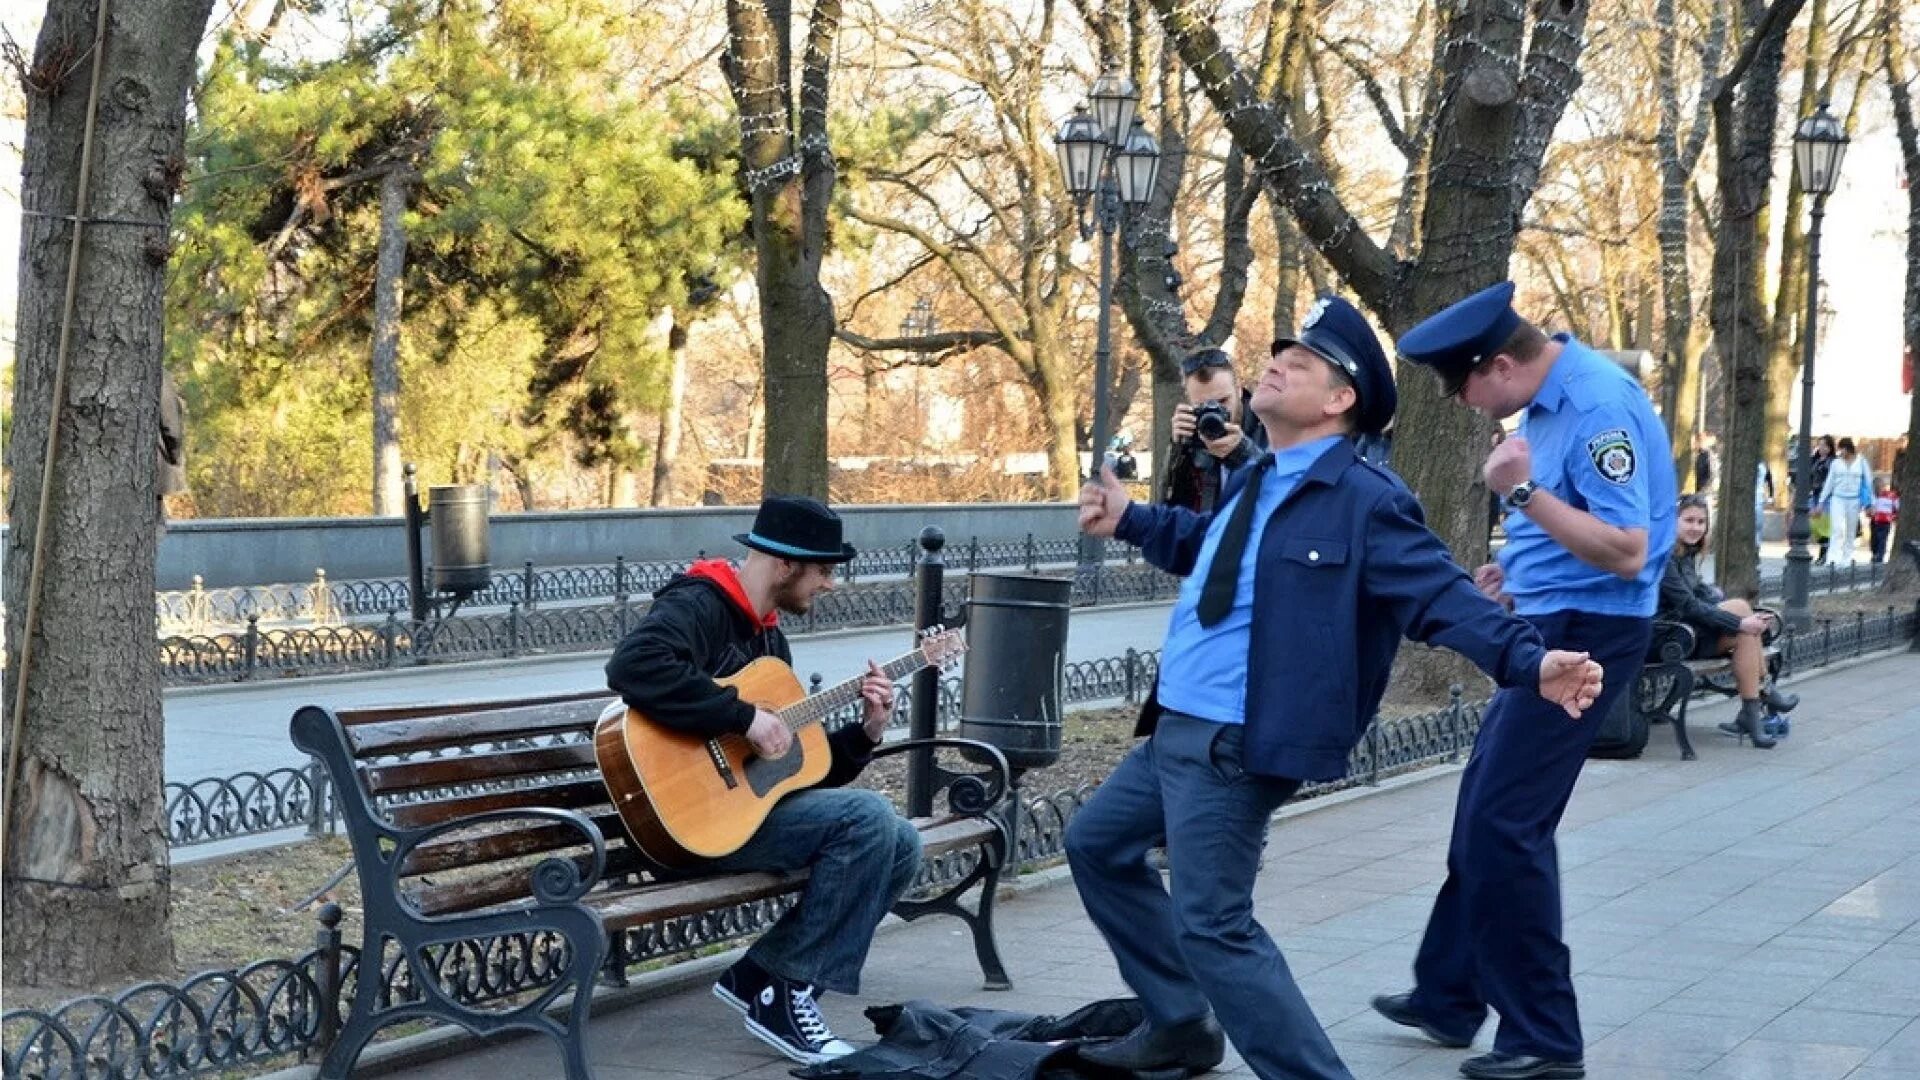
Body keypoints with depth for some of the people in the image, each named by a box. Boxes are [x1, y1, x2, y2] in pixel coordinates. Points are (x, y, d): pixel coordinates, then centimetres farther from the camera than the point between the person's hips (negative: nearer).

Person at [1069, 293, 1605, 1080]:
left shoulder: (1364, 501, -16)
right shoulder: (1260, 483, 11)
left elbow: (1443, 598, -23)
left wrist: (1529, 663, -37)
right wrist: (1129, 521, 36)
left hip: (1230, 748, -10)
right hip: (1174, 732, 10)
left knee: (1212, 926, -12)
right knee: (1097, 844, 24)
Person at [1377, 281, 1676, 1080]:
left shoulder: (1599, 407, -22)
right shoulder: (1548, 398, 8)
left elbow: (1627, 553, -25)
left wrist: (1524, 493, -28)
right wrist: (1518, 567, 10)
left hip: (1586, 631, -10)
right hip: (1550, 622, 10)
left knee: (1505, 823, -8)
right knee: (1484, 809, 16)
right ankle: (1450, 996, 29)